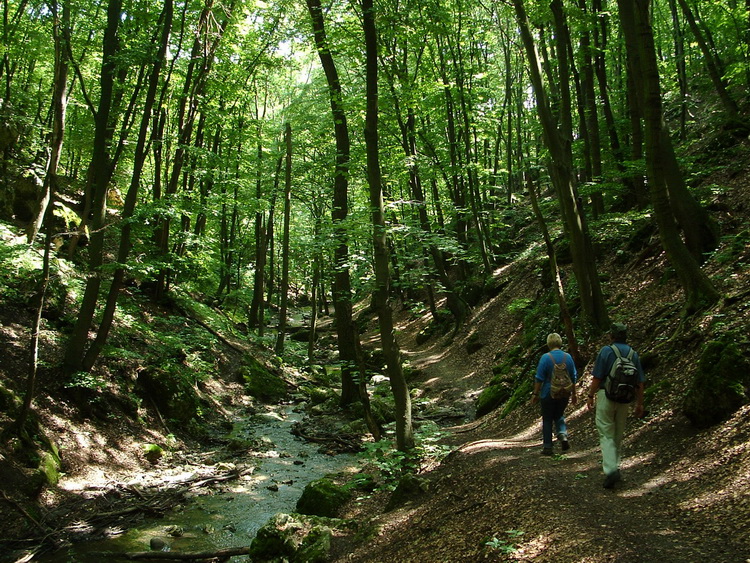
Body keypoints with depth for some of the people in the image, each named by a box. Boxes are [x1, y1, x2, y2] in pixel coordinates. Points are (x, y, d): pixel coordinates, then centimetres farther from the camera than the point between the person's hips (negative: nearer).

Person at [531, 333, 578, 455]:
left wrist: (535, 394, -3)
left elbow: (539, 378, -12)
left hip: (548, 394, -4)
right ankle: (563, 435, -3)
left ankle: (547, 447, 12)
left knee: (547, 420, 8)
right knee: (559, 416, 22)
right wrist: (574, 393, 19)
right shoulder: (568, 357, 0)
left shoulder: (545, 357, -13)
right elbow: (573, 377, 8)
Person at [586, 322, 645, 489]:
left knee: (606, 434, -3)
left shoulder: (606, 351, -8)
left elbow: (597, 377, -10)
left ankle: (611, 470, -17)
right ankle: (614, 467, 23)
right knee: (618, 435, 16)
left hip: (606, 395, -4)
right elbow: (640, 382, 6)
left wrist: (590, 396, 0)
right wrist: (640, 403, 14)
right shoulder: (634, 354, 6)